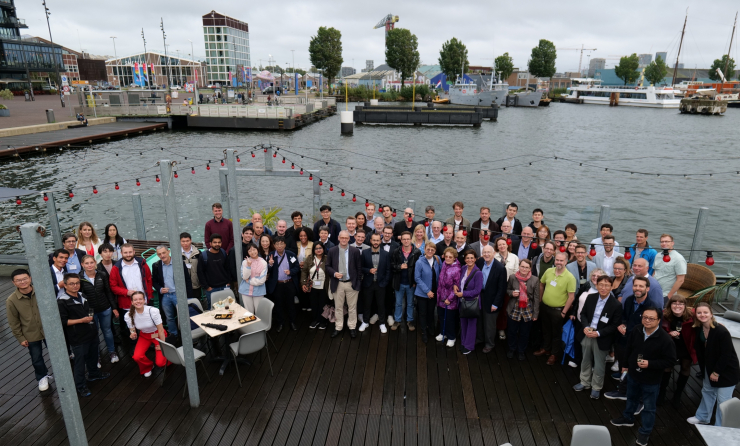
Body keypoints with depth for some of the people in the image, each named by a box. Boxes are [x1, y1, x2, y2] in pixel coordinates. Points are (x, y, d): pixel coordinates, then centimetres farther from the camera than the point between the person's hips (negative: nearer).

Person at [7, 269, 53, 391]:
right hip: (31, 335, 0)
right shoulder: (11, 300, -14)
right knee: (36, 358, 17)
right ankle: (42, 377, 43)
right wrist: (20, 338, -2)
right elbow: (13, 322, -5)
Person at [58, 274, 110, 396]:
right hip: (78, 338, -7)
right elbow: (62, 321, -19)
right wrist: (81, 320, -22)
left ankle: (93, 374, 44)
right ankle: (80, 386, 17)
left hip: (91, 333, 7)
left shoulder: (82, 295, 8)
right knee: (80, 361, 2)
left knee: (93, 356, 22)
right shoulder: (62, 301, -16)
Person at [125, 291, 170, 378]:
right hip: (144, 336, 3)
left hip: (158, 335, -3)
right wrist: (132, 336, -29)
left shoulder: (153, 311, -29)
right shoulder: (128, 315, -18)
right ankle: (148, 367, 14)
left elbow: (160, 329, -19)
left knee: (160, 363, -15)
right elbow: (132, 332, -5)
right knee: (137, 357, -22)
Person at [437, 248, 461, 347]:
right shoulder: (444, 264, -2)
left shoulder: (456, 269, -21)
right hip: (441, 297, 6)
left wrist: (449, 299, -14)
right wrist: (438, 293, 10)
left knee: (450, 319, 9)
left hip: (450, 299, -6)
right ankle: (443, 333, 39)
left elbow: (457, 287, -17)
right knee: (441, 316, 19)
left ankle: (451, 337, 28)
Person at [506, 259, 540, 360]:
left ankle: (521, 351, 35)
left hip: (528, 311, -1)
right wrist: (511, 293, -14)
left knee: (524, 333, 13)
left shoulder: (535, 280, -9)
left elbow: (536, 298, -5)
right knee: (512, 331, 15)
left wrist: (535, 313, -4)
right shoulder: (512, 278, -6)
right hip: (514, 310, 1)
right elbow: (507, 290, 10)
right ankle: (512, 349, 37)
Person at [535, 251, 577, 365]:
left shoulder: (570, 277, -18)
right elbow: (541, 284, 11)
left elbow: (571, 296, -16)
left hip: (558, 310, -4)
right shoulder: (548, 271, -5)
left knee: (556, 333, 14)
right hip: (544, 307, 4)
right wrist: (540, 299, 11)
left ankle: (554, 354, 31)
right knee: (546, 330, 22)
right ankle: (545, 348, 41)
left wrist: (564, 312, -15)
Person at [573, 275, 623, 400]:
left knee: (599, 365, 12)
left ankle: (596, 388, 31)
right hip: (586, 335, 4)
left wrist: (598, 333, -21)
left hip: (601, 339, -4)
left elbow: (615, 325, -13)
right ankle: (585, 383, 39)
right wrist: (585, 327, -13)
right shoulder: (590, 297, -3)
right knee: (586, 361, 20)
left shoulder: (616, 305, -16)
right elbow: (583, 314, 5)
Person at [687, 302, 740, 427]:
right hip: (710, 367, 7)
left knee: (723, 400, -1)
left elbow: (726, 354, -21)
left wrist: (716, 372, -15)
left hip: (726, 371, -7)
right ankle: (702, 417, 40)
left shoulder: (721, 331, -27)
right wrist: (704, 369, 3)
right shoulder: (698, 329, -7)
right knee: (707, 391, 21)